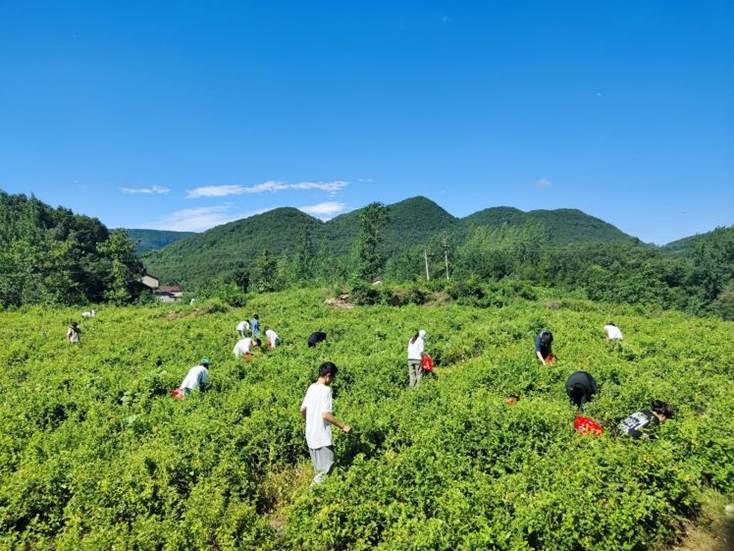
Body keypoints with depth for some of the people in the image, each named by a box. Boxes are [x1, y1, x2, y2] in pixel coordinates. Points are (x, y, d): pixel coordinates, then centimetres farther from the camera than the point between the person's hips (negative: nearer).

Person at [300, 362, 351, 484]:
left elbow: (302, 410, 14)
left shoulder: (311, 388, 6)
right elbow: (326, 414, -25)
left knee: (318, 470, 19)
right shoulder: (326, 390, -18)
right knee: (326, 470, 1)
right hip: (322, 437, -9)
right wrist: (343, 426, -16)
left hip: (310, 435, 9)